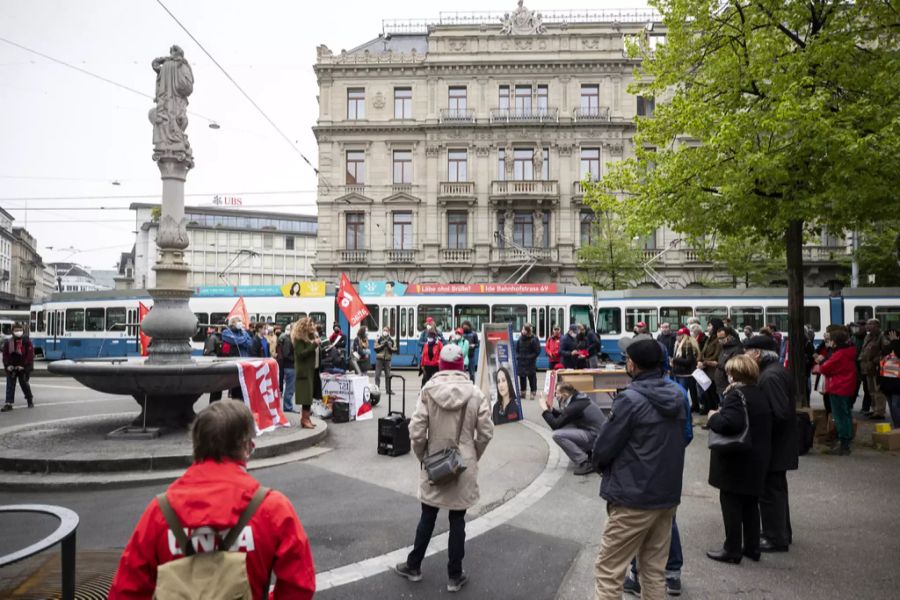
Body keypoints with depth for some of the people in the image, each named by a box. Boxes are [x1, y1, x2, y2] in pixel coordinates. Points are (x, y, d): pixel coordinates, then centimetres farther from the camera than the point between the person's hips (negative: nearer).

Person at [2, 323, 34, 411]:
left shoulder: (27, 342, -6)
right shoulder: (8, 342, 3)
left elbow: (30, 355, -10)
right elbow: (5, 355, 3)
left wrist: (23, 365, -16)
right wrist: (7, 365, -9)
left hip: (23, 368, -2)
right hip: (11, 368, 3)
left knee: (24, 384, 7)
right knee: (10, 385, -1)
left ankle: (30, 400, 27)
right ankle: (9, 404, 0)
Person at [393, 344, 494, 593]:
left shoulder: (428, 391, -11)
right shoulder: (475, 394, -9)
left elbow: (416, 432, -12)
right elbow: (486, 433, -7)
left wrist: (423, 456, 6)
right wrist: (473, 457, 9)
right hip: (464, 466, 0)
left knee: (427, 517, 16)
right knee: (457, 520, 11)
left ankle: (413, 566, 31)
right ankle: (455, 576, 21)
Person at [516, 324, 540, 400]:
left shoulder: (533, 339, -12)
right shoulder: (520, 338, 5)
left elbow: (537, 352, -11)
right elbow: (517, 349, 16)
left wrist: (529, 357, -16)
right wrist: (517, 356, 2)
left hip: (530, 363, -5)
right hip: (521, 362, 5)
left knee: (531, 377, 0)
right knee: (522, 377, 10)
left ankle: (532, 393, 8)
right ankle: (522, 392, 20)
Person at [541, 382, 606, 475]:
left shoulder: (574, 407, -18)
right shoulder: (578, 399, 9)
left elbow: (556, 425, -13)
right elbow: (563, 417, 22)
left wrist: (545, 411, -2)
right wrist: (551, 409, 11)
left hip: (596, 438, -10)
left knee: (558, 435, -16)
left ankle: (584, 464, -13)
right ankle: (587, 454, 17)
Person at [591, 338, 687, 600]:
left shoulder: (630, 399, -19)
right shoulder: (677, 395, 3)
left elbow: (603, 447, -13)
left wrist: (599, 463, 8)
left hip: (634, 497, -7)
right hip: (668, 493, 7)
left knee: (609, 571, 1)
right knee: (655, 569, 16)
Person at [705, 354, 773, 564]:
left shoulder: (735, 394, -20)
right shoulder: (759, 394, 9)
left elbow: (730, 422, -34)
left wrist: (713, 417, -16)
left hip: (736, 462, -9)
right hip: (758, 459, 9)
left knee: (731, 504, 3)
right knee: (750, 503, 18)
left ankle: (732, 550, 10)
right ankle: (752, 547, 27)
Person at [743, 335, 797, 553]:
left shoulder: (771, 376, -23)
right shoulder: (778, 370, 9)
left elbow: (780, 413, -28)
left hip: (774, 445, -10)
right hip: (781, 443, 10)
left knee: (770, 492, 2)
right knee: (776, 488, 22)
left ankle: (775, 539, 13)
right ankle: (782, 533, 35)